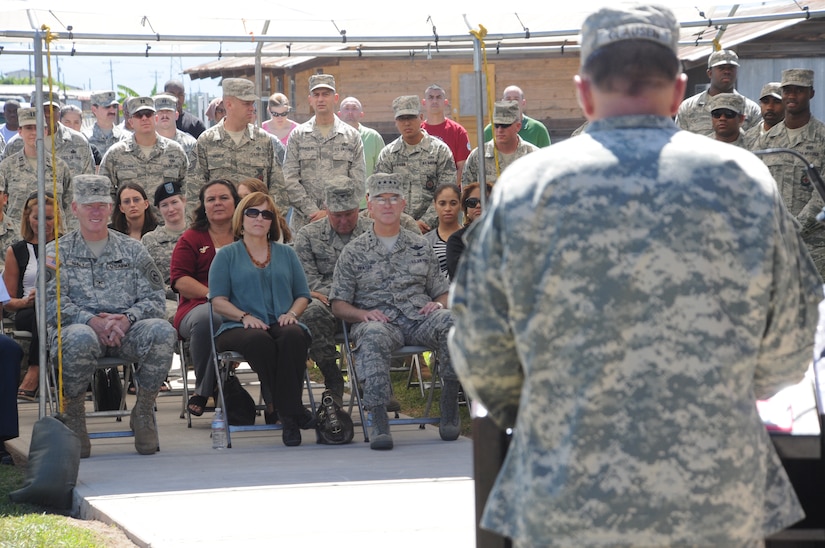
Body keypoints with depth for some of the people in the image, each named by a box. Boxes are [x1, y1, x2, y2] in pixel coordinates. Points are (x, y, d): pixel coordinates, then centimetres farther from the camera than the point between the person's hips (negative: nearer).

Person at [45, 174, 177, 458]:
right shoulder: (57, 252, 11)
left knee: (161, 330, -31)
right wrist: (92, 321, -20)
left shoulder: (132, 250, 16)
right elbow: (52, 303, -3)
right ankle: (73, 414, -16)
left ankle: (143, 413, -13)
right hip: (78, 327, -2)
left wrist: (127, 318, -15)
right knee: (81, 338, -40)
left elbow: (155, 299, 7)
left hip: (126, 330, 2)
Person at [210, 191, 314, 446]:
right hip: (238, 328, -2)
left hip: (282, 324, 2)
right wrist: (245, 316, -12)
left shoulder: (286, 254, 24)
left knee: (293, 337, -37)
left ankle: (289, 417, -38)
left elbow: (303, 295, 19)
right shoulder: (227, 255, 15)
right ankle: (293, 413, -35)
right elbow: (218, 300, 5)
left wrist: (292, 313, -3)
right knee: (259, 340, -40)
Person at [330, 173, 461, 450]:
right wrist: (363, 314, -11)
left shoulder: (420, 247, 21)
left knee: (451, 321, -33)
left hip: (419, 316, 2)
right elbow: (338, 304, 9)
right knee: (372, 335, -40)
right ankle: (378, 421, -45)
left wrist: (439, 304, -2)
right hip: (379, 320, -2)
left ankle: (450, 407, -22)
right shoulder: (354, 252, 14)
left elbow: (442, 292, 22)